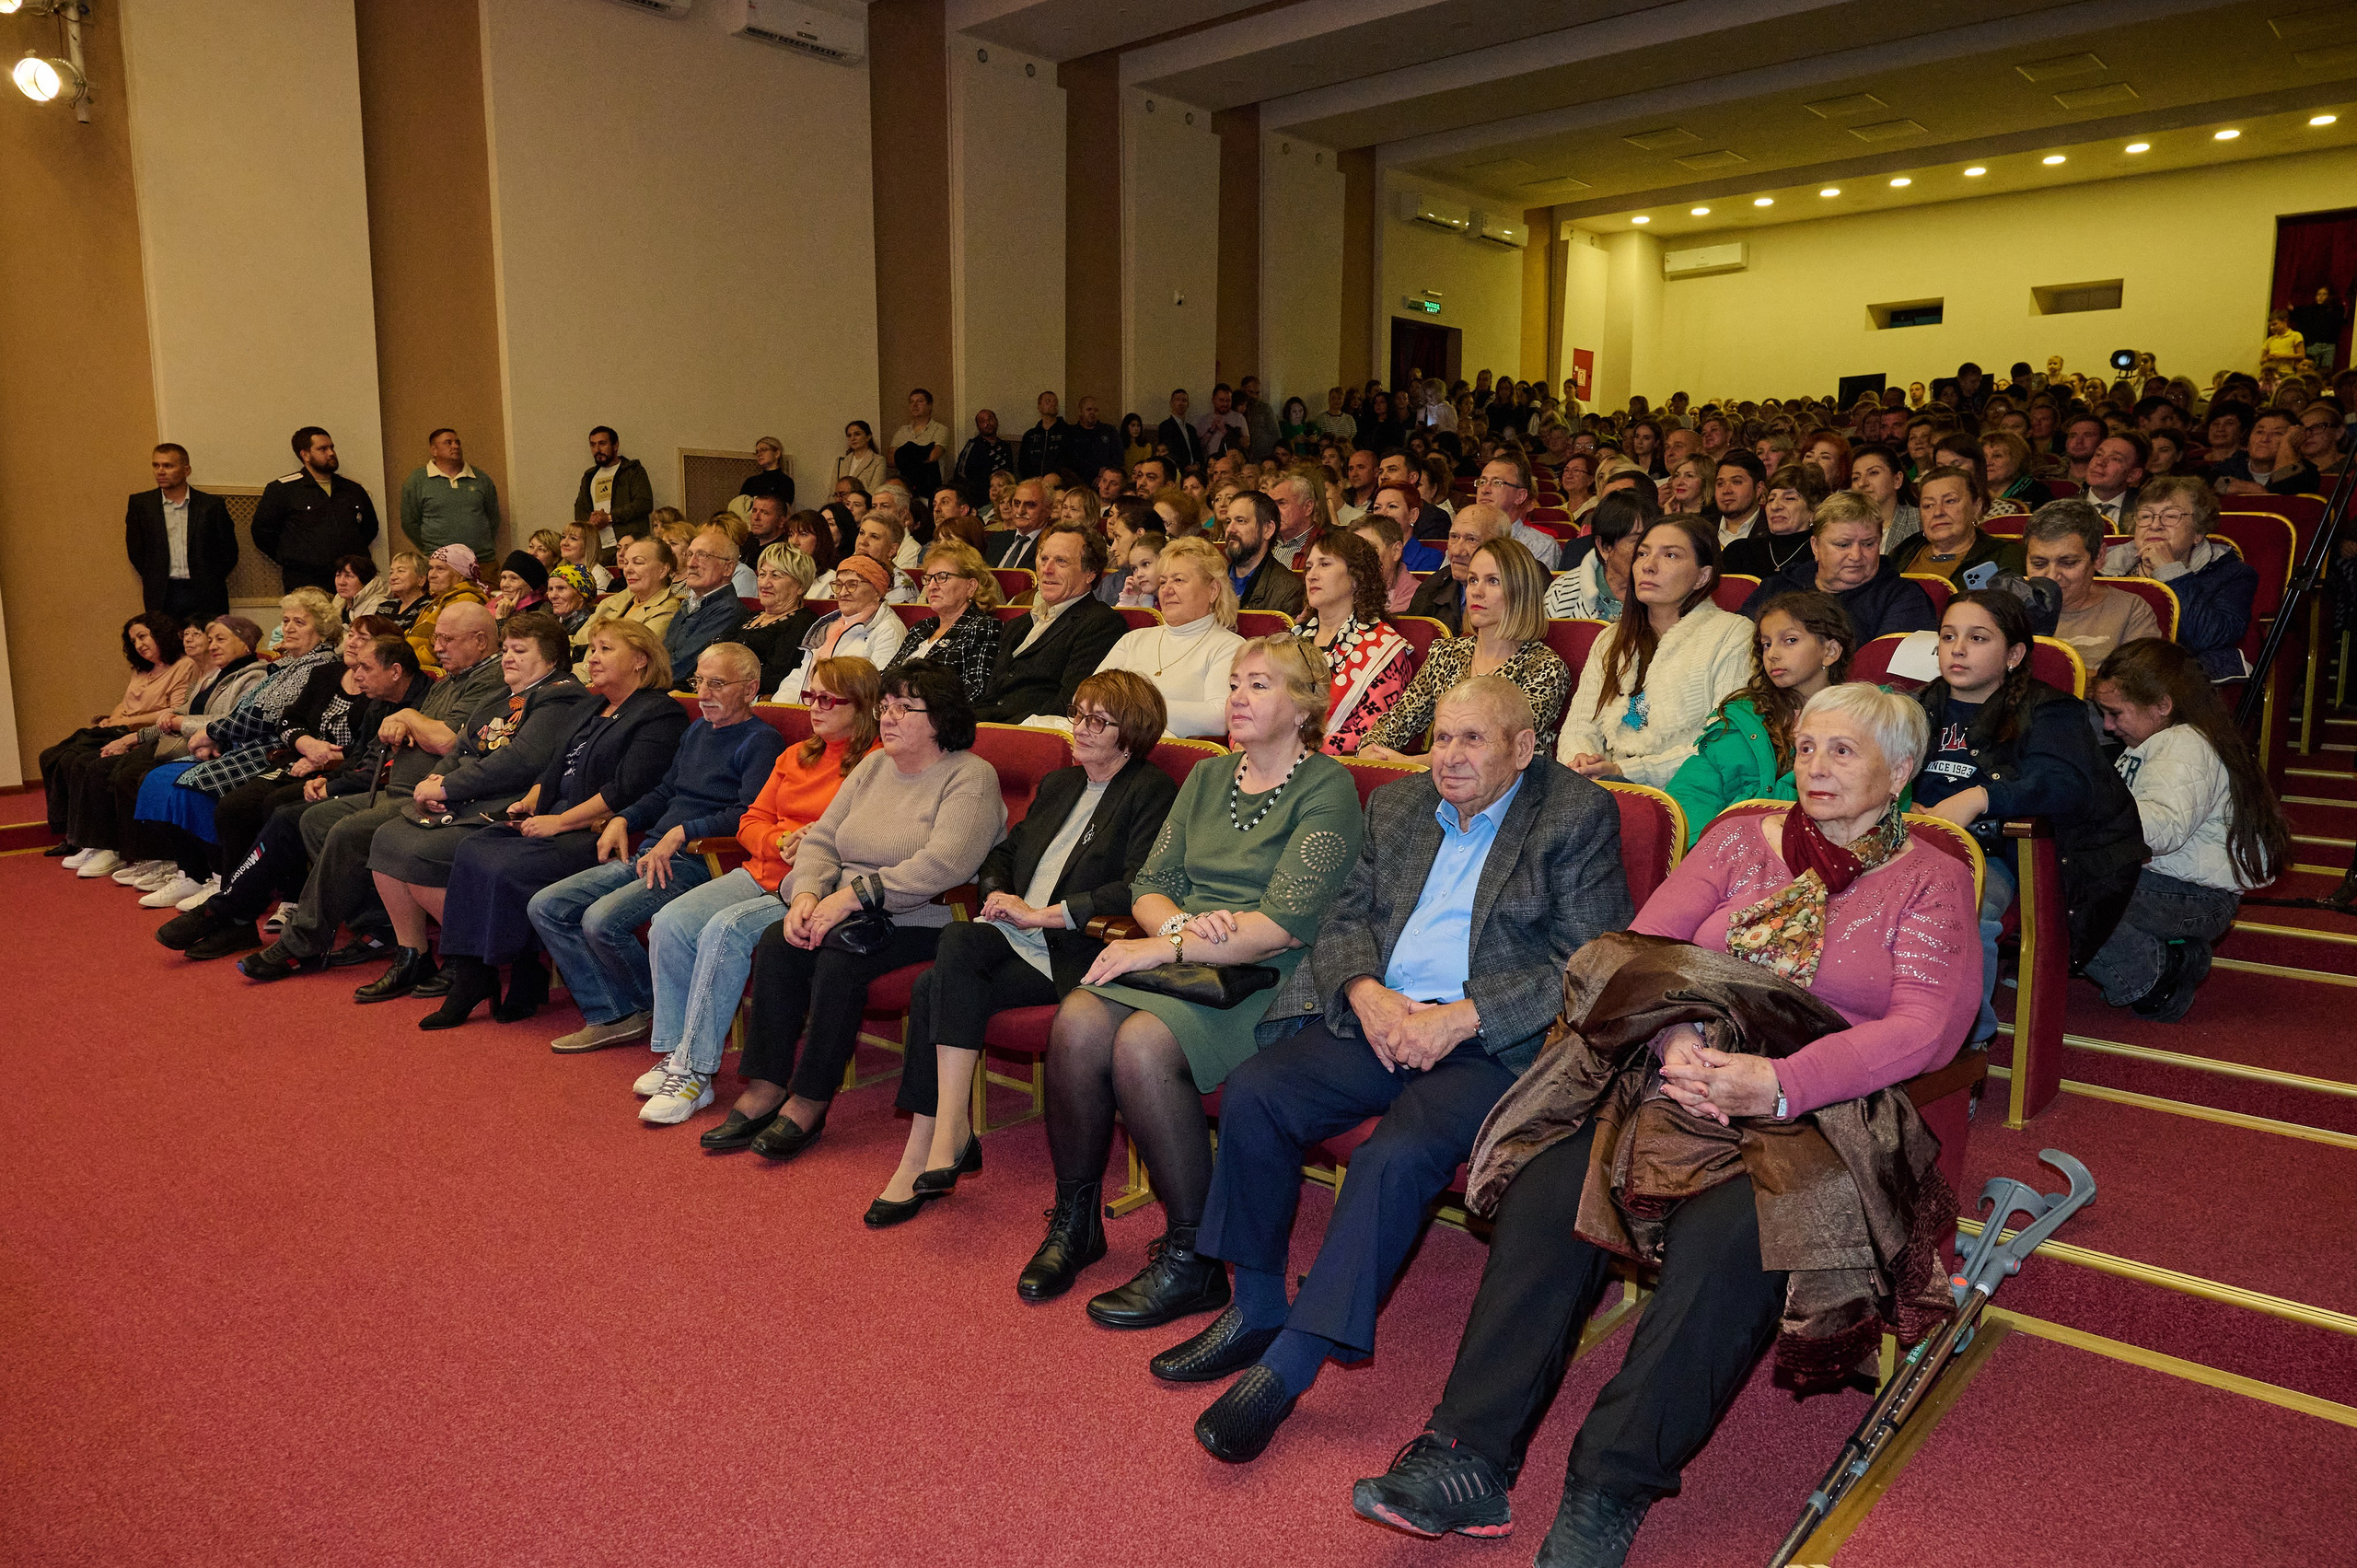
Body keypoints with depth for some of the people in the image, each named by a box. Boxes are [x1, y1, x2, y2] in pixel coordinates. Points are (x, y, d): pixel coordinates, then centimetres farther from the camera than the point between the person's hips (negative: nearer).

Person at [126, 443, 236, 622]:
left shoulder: (211, 505, 4)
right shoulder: (140, 504, 9)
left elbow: (229, 553, 7)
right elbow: (135, 551, 12)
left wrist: (208, 583, 3)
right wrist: (155, 582, 5)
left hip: (204, 596, -1)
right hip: (161, 597, 1)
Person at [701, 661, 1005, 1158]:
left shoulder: (971, 777, -9)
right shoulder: (873, 766, 15)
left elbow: (942, 865, -23)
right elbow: (821, 839, 13)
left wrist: (852, 896, -23)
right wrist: (808, 895, -8)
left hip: (921, 920, -7)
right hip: (846, 911, 7)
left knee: (839, 958, -30)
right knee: (776, 943, -17)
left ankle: (809, 1104, -18)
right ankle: (763, 1091, -14)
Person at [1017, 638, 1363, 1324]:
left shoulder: (1327, 788, -3)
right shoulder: (1208, 777, 19)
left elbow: (1288, 923, -14)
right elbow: (1149, 886, 14)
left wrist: (1166, 947, -16)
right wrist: (1184, 923, -10)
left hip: (1265, 982, -6)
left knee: (1142, 1042, -31)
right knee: (1078, 1021, -23)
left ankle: (1193, 1261, -14)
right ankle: (1074, 1221, -2)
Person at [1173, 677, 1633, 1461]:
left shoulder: (1578, 815, 2)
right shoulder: (1395, 806, 19)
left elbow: (1590, 963, -7)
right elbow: (1344, 920, 16)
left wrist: (1460, 1017, -15)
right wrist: (1367, 993, -7)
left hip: (1492, 1042, -5)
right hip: (1378, 1017, 5)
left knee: (1398, 1154, -30)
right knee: (1253, 1091, -19)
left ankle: (1290, 1364, -19)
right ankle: (1256, 1308, -2)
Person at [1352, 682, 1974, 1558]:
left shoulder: (1929, 880, 8)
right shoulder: (1740, 840, 17)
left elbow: (1927, 1026, -7)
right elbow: (1645, 945, 7)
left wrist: (1782, 1083, -21)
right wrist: (1676, 1039, -15)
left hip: (1819, 1108, -2)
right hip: (1683, 1073, 3)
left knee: (1730, 1235, -34)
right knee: (1550, 1183, -24)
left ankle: (1609, 1493, -26)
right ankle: (1469, 1459, -25)